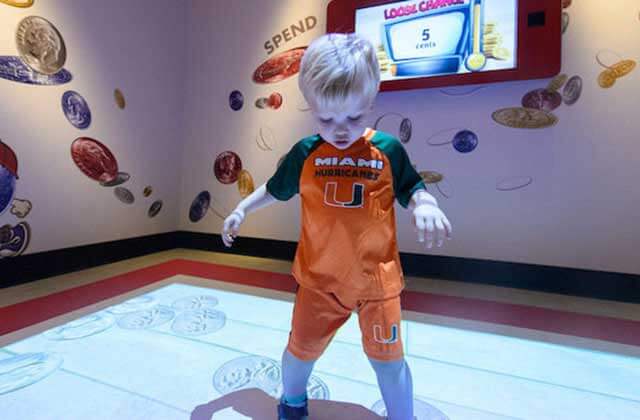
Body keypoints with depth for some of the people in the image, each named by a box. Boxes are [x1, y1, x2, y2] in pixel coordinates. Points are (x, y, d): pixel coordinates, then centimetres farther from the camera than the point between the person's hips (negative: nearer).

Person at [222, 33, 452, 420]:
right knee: (302, 348, 19)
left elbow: (413, 190, -1)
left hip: (377, 277, -1)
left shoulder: (388, 149, -8)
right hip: (319, 277, 2)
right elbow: (275, 189, 11)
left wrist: (426, 206, -22)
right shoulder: (305, 153, -5)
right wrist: (242, 209, 4)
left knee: (388, 358, 13)